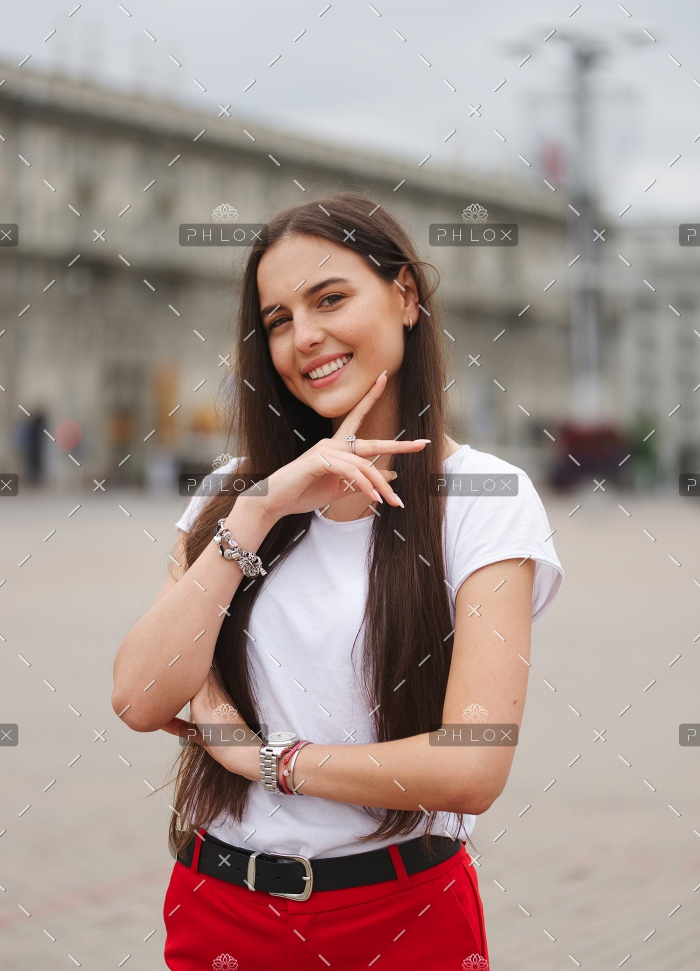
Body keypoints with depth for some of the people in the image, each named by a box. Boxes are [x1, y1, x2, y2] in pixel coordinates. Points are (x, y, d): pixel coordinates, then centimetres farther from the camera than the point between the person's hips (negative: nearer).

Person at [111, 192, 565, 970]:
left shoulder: (488, 498, -9)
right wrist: (259, 513, -16)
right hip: (219, 904, 4)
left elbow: (471, 770, -19)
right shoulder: (233, 490, 3)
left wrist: (266, 758, -8)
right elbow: (140, 702, -10)